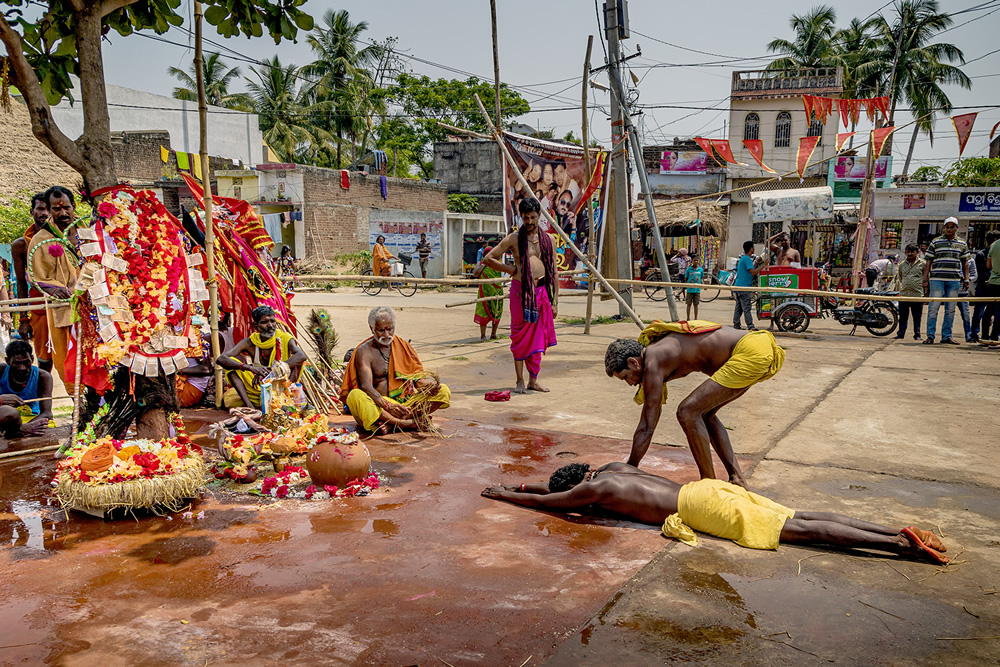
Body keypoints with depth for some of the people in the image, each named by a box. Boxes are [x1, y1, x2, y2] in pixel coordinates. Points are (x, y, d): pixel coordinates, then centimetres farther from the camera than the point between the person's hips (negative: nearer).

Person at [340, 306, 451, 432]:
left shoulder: (404, 347, 13)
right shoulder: (364, 351, -2)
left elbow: (418, 377, 8)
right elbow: (366, 386, -16)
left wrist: (430, 385, -18)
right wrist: (388, 406, -35)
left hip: (406, 401, 4)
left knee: (444, 391, -15)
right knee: (355, 396, -36)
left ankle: (392, 422, -31)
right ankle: (408, 423, -40)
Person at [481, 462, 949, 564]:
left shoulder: (596, 489, -4)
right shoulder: (611, 469, 21)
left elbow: (546, 502, 3)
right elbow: (565, 484, 41)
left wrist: (502, 494, 16)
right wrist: (532, 484, 38)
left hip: (702, 505, -8)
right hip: (709, 492, 8)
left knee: (797, 530, -12)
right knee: (801, 519, 3)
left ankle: (900, 544, -16)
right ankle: (899, 533, -1)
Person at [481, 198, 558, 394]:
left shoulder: (547, 239, 10)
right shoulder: (514, 238, 0)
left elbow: (553, 271, 12)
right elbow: (488, 259, 2)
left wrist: (555, 301, 8)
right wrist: (511, 269, -2)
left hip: (542, 291, 3)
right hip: (521, 291, -3)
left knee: (539, 338, 6)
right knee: (520, 336, 0)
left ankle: (533, 380, 15)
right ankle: (520, 381, 8)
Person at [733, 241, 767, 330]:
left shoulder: (743, 258, 18)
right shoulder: (747, 259, -13)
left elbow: (751, 270, 23)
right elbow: (753, 272, -20)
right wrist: (763, 265, -16)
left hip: (738, 286, 10)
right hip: (743, 287, -10)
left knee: (738, 307, 11)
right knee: (747, 308, -10)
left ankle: (736, 326, 13)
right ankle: (750, 326, -10)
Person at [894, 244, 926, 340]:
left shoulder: (922, 264, 2)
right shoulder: (902, 265, 13)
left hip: (917, 295, -3)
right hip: (903, 294, 3)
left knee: (917, 317, 3)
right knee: (903, 317, 7)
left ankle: (917, 335, 10)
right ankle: (900, 334, 12)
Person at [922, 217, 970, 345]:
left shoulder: (962, 244, 13)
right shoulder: (935, 242, 5)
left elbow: (965, 262, 18)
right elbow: (928, 262, 4)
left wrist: (966, 279, 10)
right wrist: (925, 279, -1)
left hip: (954, 280, 3)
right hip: (937, 278, -3)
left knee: (950, 309, 5)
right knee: (933, 307, -6)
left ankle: (946, 336, 11)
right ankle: (930, 336, -1)